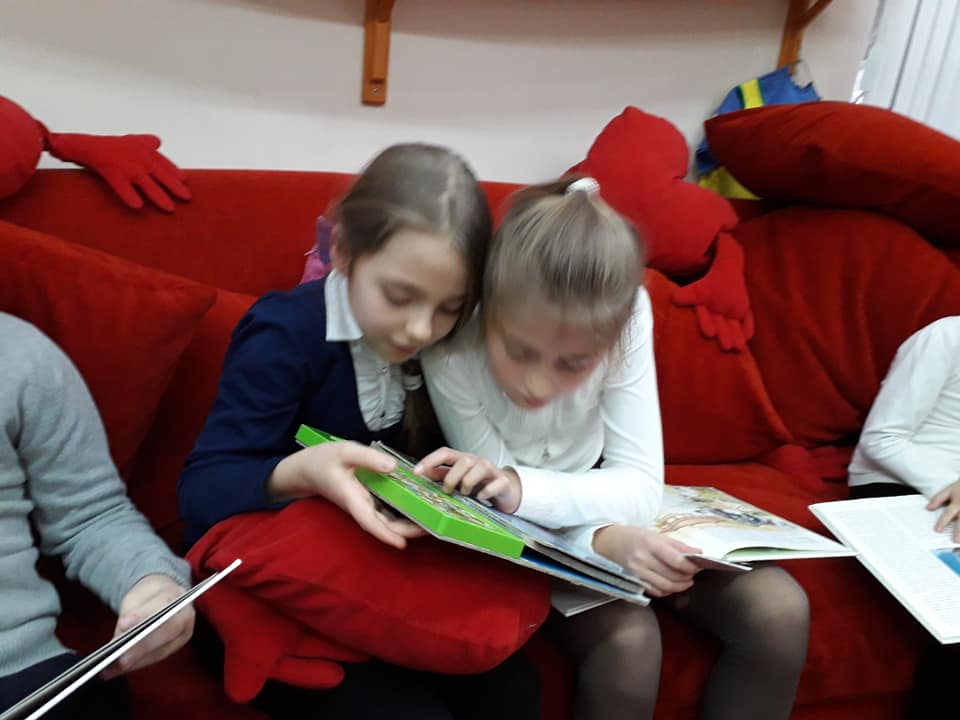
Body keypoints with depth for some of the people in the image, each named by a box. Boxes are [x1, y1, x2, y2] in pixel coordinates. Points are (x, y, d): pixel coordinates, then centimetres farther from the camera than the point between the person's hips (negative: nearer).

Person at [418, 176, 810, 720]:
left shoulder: (627, 319, -25)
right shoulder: (452, 349, -29)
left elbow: (642, 486, -22)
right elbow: (503, 505, -21)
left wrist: (523, 487, -38)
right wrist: (604, 541, -39)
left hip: (602, 505, 3)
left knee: (780, 611, -10)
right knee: (627, 639, -29)